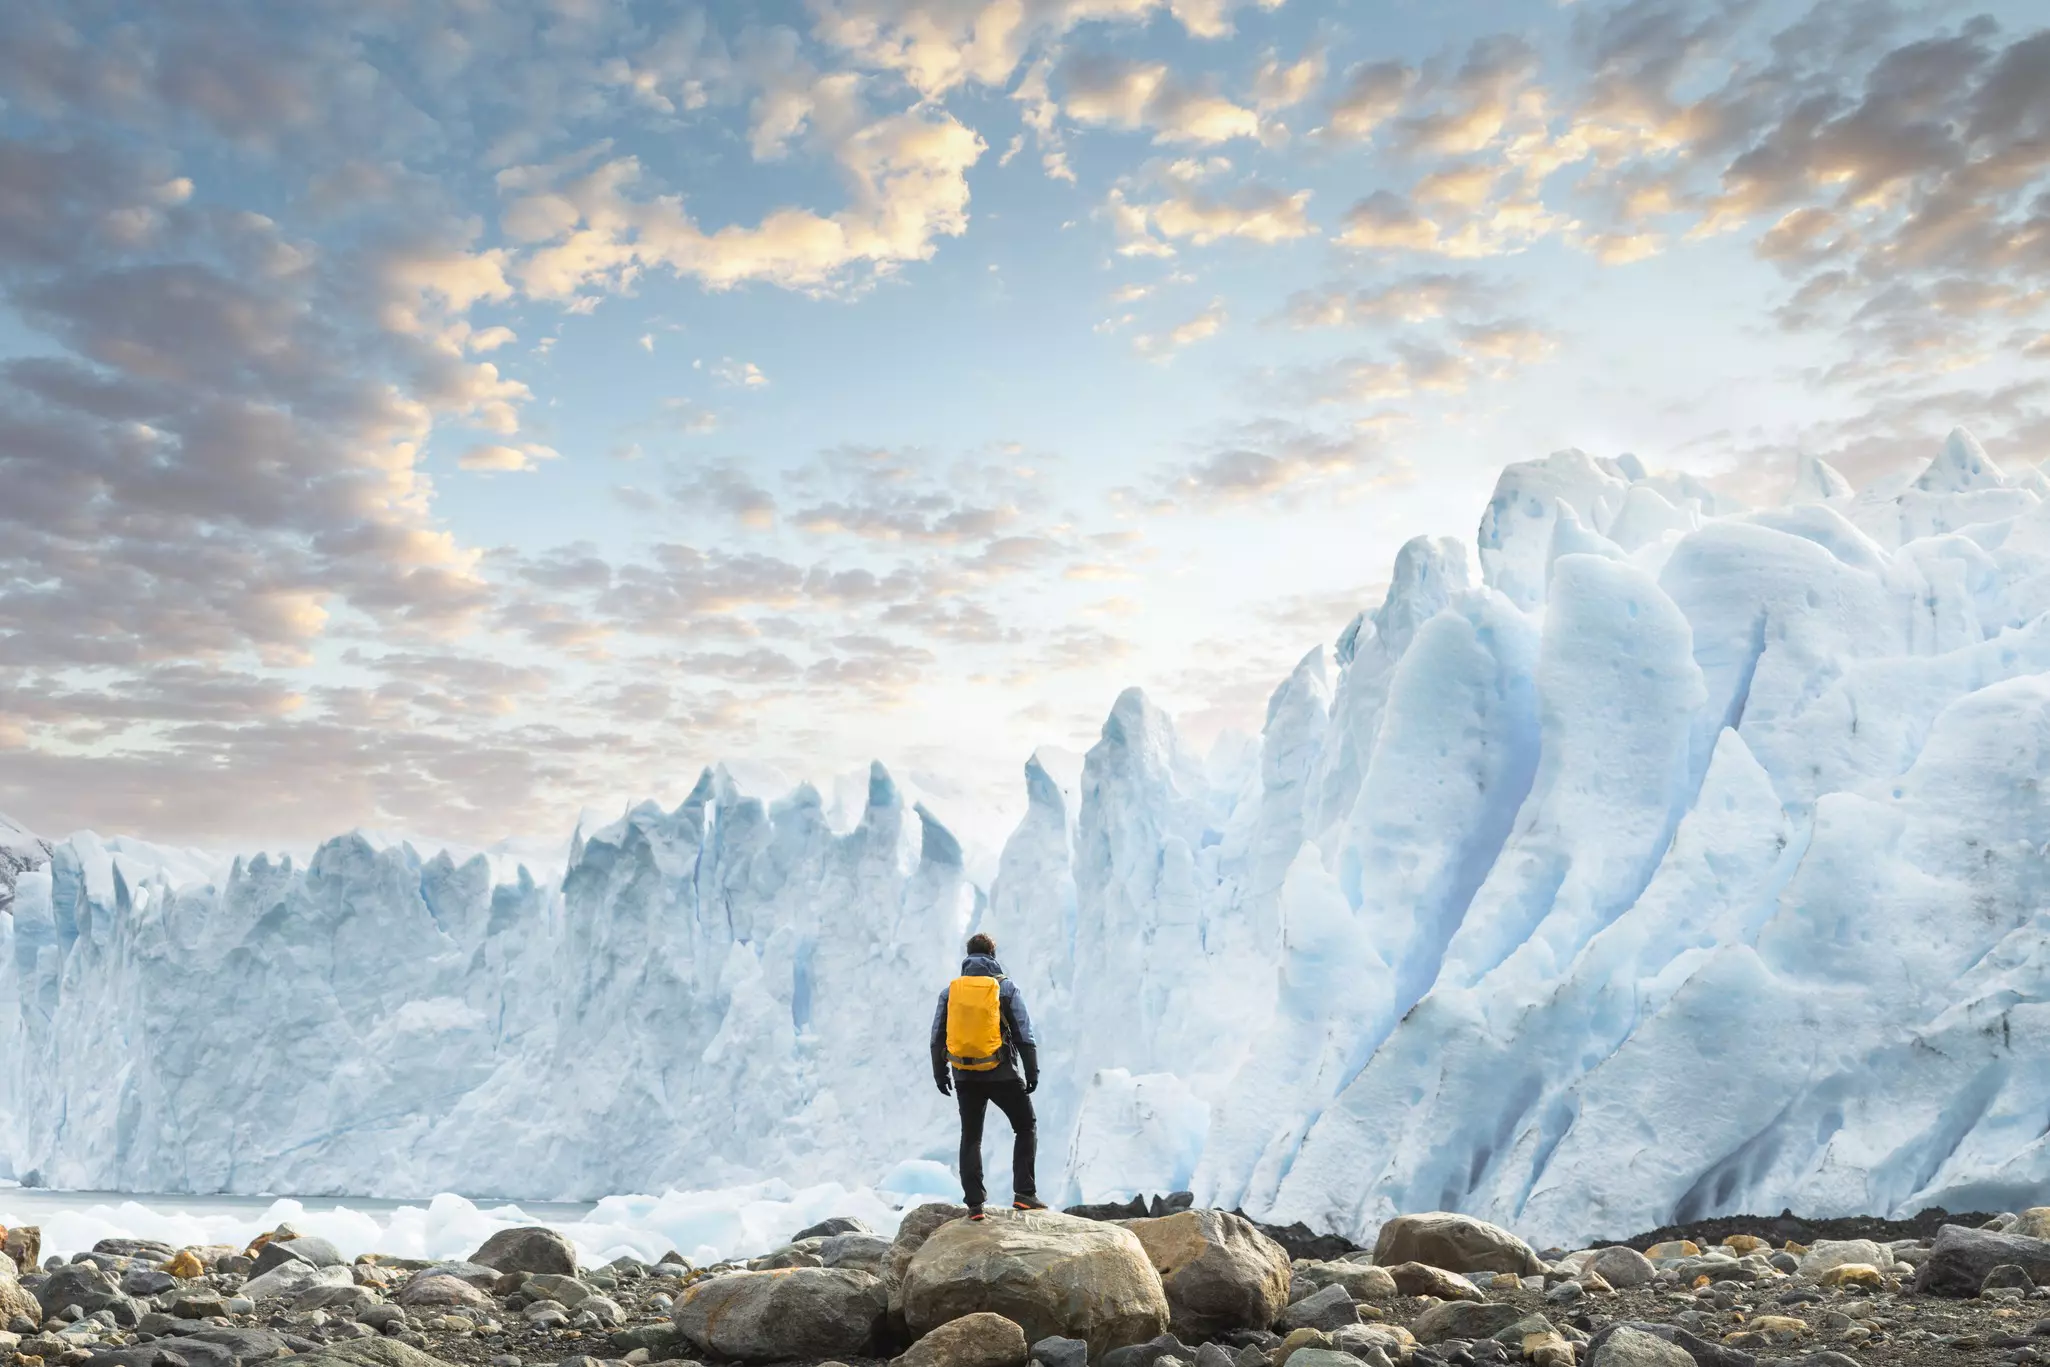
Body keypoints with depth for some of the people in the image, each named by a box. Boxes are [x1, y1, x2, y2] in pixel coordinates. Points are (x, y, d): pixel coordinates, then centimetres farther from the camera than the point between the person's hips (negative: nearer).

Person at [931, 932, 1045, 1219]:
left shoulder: (950, 990, 4)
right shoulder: (1005, 987, -4)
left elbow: (938, 1037, 8)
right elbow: (1025, 1035, -6)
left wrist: (940, 1074, 17)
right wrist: (1032, 1071, 1)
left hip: (965, 1076, 3)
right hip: (1001, 1074, -3)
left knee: (971, 1137, 13)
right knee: (1026, 1128, 13)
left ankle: (974, 1204, 9)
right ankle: (1024, 1193, 2)